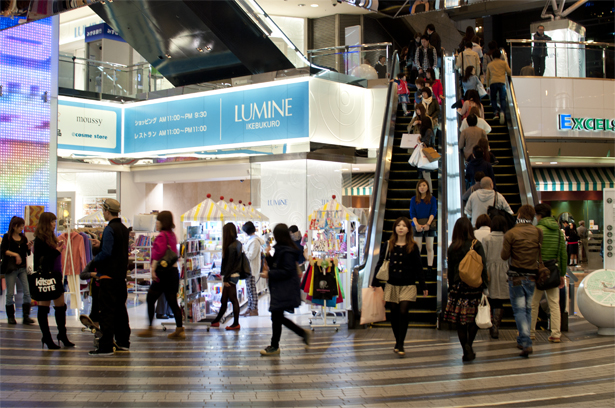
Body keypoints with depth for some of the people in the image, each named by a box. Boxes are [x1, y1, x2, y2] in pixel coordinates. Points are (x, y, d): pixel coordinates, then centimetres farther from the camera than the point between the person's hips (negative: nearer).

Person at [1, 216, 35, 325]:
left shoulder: (23, 238, 10)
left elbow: (28, 253, 13)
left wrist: (29, 247, -7)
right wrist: (15, 254, -25)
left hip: (22, 267, 4)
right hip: (10, 268, -4)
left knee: (27, 292, -5)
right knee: (10, 293, 2)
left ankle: (26, 316, 0)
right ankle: (11, 317, 13)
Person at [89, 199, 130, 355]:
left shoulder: (109, 229, -15)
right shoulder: (124, 229, 12)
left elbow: (106, 253, -22)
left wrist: (94, 261, -6)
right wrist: (100, 245, 16)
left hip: (108, 276, -9)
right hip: (121, 276, 9)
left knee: (106, 311, -6)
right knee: (120, 309, 15)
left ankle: (106, 346, -5)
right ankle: (123, 342, 22)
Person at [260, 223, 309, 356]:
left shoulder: (287, 252, -18)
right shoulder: (280, 249, 14)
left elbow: (287, 271, -22)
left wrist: (269, 274, -19)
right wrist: (268, 257, 5)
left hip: (285, 290, -11)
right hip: (280, 290, 11)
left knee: (276, 317, -1)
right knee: (278, 317, 15)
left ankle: (274, 346, 11)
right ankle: (303, 333, 24)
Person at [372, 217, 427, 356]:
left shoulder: (413, 247, 1)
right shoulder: (387, 245, 4)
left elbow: (418, 267, 4)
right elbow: (380, 264, 8)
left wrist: (423, 286, 3)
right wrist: (375, 283, 7)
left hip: (408, 285, -2)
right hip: (391, 285, 2)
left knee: (403, 312, -12)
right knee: (394, 314, 7)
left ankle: (400, 344, -6)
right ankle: (398, 341, 22)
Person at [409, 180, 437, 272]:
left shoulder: (432, 199, 7)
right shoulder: (414, 200, 8)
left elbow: (433, 213, -1)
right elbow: (412, 213, 2)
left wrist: (428, 224, -16)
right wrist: (417, 224, -14)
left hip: (429, 225, 0)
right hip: (417, 226, 0)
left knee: (429, 247, 0)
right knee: (417, 248, -2)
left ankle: (430, 267, 2)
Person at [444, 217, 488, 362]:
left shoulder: (452, 248, 1)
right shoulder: (476, 245, -4)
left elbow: (450, 270, 6)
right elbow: (483, 267, -6)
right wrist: (484, 285, 0)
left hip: (458, 286, 1)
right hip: (474, 286, -1)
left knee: (460, 320, 6)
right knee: (475, 318, 11)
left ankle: (466, 350, 1)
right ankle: (469, 344, -3)